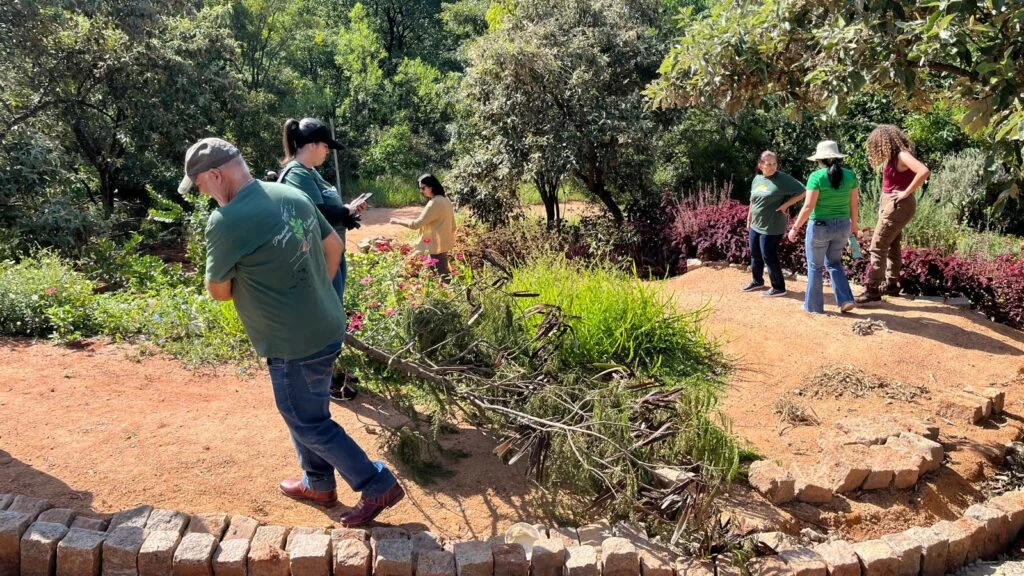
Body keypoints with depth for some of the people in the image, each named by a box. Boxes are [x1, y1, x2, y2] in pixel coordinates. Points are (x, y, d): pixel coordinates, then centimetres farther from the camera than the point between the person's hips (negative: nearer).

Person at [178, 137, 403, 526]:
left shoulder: (225, 222, -19)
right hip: (327, 327, 8)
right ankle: (319, 484, 40)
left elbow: (218, 291, -6)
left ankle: (378, 486, 16)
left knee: (309, 424, 10)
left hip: (295, 344, -8)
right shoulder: (293, 195, 3)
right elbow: (334, 246, 14)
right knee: (304, 411, 25)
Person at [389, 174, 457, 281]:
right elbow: (452, 225, 14)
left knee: (440, 274, -2)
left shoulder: (435, 203, -22)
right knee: (443, 272, 15)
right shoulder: (445, 199, 8)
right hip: (443, 242, 10)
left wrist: (398, 221, -12)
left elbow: (417, 224, -22)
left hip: (436, 245, -10)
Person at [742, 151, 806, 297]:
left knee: (769, 257, -2)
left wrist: (785, 205, -17)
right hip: (755, 225, 7)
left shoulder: (783, 179, -15)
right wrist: (749, 219, 20)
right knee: (755, 255, 18)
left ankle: (779, 288, 12)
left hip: (772, 228, -7)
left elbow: (801, 192, -15)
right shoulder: (757, 178, 6)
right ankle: (757, 281, 37)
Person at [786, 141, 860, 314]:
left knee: (815, 266, 11)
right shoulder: (850, 175, 0)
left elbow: (808, 207, -17)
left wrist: (795, 227, -9)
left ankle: (814, 306, 18)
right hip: (842, 226, 5)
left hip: (820, 226, -5)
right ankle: (846, 300, 11)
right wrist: (854, 223, 22)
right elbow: (854, 203, 7)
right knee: (834, 263, 22)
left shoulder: (817, 176, -15)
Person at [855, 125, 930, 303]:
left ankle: (872, 289, -7)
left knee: (877, 246, -9)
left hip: (898, 205, -10)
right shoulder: (893, 156, 9)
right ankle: (892, 284, 27)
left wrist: (907, 192, -24)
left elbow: (924, 171, -31)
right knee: (892, 244, 17)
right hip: (890, 203, 10)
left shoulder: (902, 155, -18)